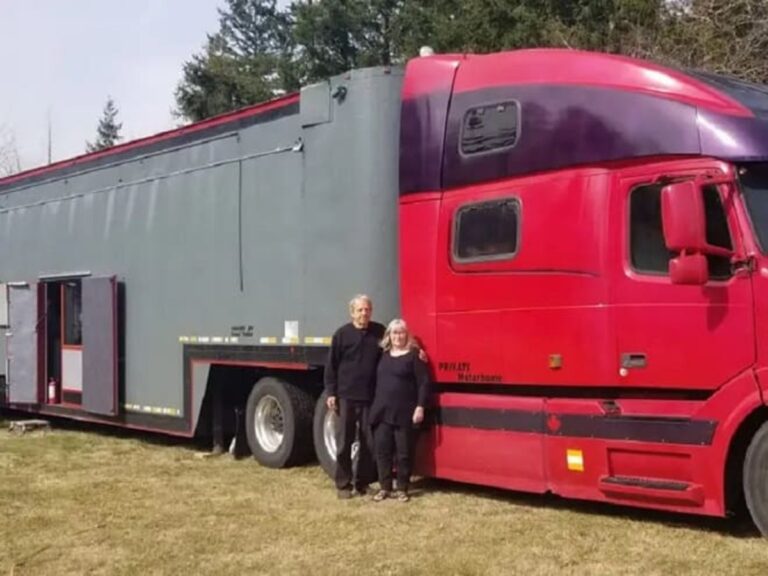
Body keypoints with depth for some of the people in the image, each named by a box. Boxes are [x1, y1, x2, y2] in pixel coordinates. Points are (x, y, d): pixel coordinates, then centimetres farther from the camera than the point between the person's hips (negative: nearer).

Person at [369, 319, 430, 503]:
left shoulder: (414, 355, -4)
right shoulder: (384, 355, 13)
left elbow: (423, 383, -7)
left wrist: (420, 406, -13)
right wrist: (375, 406, 13)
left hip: (404, 413, -5)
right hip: (382, 411, 5)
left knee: (404, 452, 2)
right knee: (381, 450, 6)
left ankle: (402, 489, 12)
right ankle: (384, 487, 16)